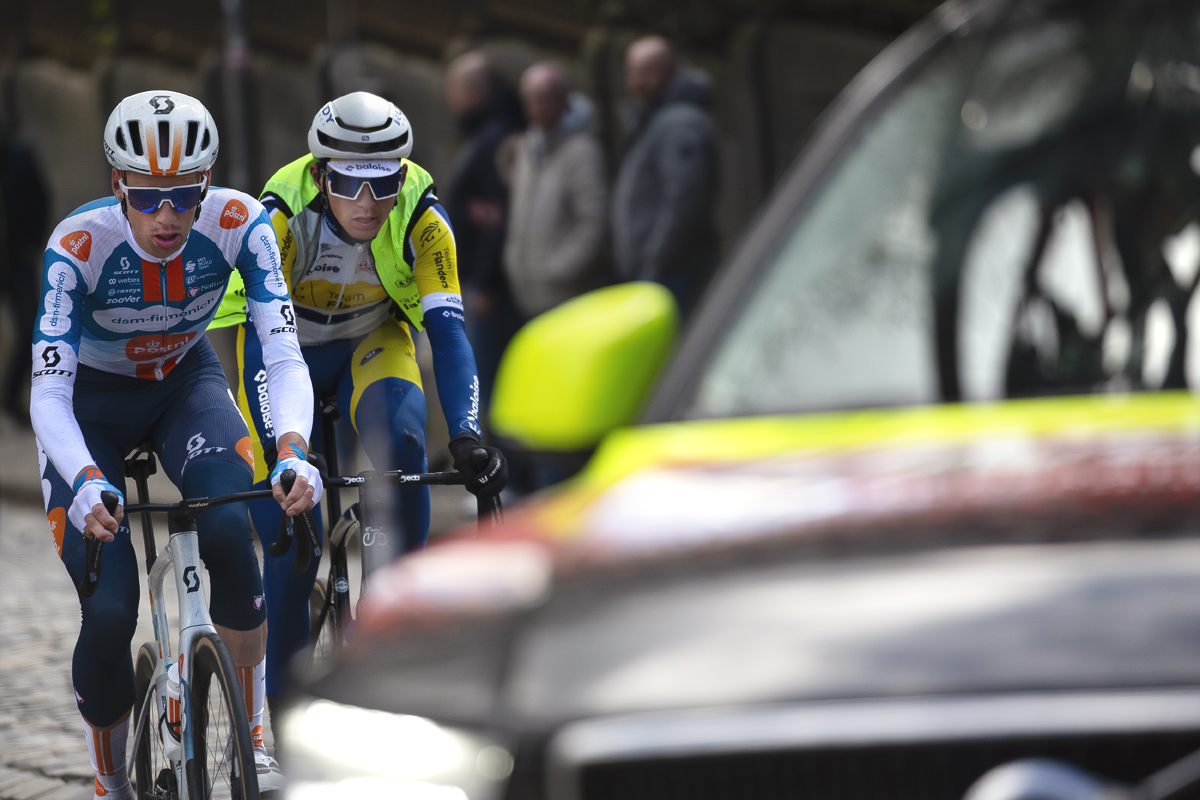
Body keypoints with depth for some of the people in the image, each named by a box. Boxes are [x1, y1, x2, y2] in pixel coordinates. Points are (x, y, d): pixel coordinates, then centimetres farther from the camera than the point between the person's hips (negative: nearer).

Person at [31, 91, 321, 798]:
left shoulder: (238, 225, -28)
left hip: (185, 381, 1)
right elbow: (48, 393, -35)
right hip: (92, 400, -1)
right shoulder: (78, 246, -32)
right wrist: (86, 483, -53)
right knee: (108, 612, -14)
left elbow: (284, 354, -31)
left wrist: (293, 452, -50)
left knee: (230, 531, -29)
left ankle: (253, 735, -13)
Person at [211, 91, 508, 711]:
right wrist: (279, 449, -52)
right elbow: (261, 341, -38)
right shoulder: (279, 218, -33)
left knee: (401, 440, -33)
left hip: (372, 346, 1)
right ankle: (279, 702, 8)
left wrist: (466, 438, -47)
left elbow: (448, 334, -32)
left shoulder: (422, 222, -27)